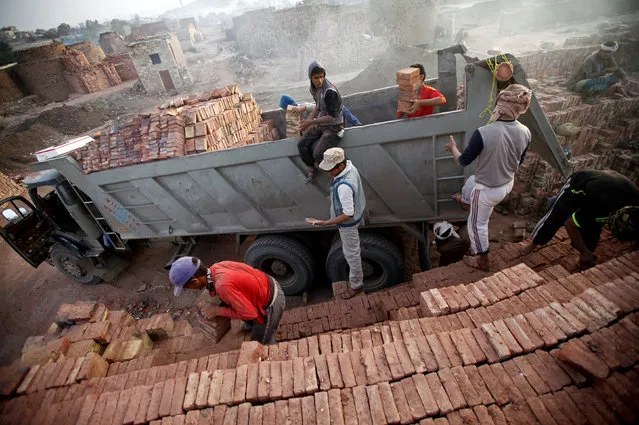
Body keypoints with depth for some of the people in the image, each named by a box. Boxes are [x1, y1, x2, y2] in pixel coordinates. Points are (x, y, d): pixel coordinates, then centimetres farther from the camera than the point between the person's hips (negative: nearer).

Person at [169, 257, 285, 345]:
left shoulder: (223, 286, -34)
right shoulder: (216, 267, -9)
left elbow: (250, 313, -25)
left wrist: (217, 310, -16)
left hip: (271, 304, -7)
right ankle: (252, 324, 52)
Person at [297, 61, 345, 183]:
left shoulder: (330, 92, -26)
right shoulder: (314, 88, 1)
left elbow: (331, 117, -24)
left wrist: (311, 122, -21)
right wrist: (308, 120, 6)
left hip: (334, 126, -8)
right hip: (320, 123, 8)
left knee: (317, 154, -18)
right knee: (302, 145, -2)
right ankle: (311, 170, 18)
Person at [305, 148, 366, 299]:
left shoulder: (344, 187, -43)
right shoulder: (350, 165, -15)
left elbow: (348, 215, -36)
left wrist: (324, 223, -37)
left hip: (348, 223, -8)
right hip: (356, 212, 8)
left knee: (351, 254, 12)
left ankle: (356, 285, 33)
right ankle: (357, 251, 70)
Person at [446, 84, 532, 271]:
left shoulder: (483, 133, -33)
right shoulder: (525, 132, -14)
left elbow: (463, 161, -18)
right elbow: (519, 162, 3)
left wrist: (453, 147, 2)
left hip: (488, 190, -6)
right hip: (508, 184, 7)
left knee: (477, 224, 16)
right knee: (471, 181, 36)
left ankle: (483, 261, 36)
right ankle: (465, 199, 70)